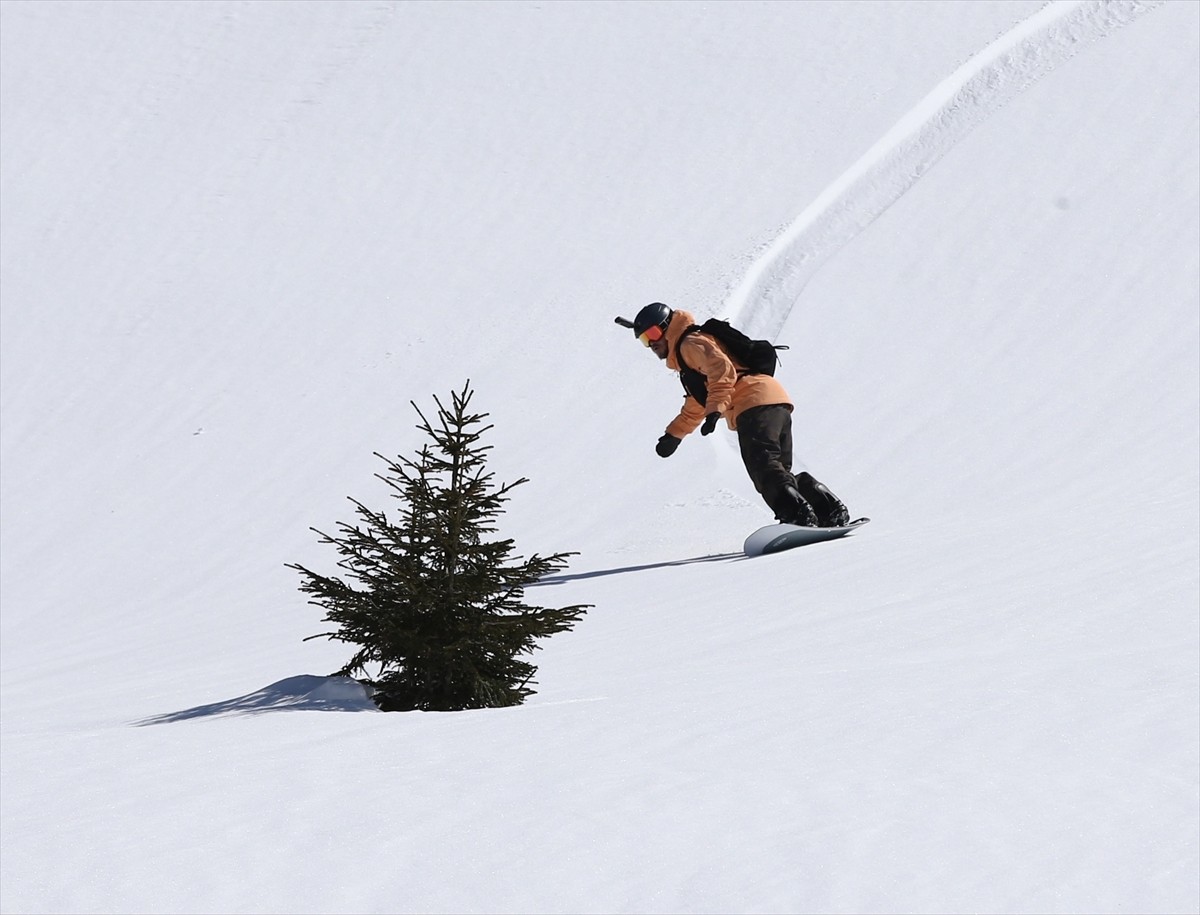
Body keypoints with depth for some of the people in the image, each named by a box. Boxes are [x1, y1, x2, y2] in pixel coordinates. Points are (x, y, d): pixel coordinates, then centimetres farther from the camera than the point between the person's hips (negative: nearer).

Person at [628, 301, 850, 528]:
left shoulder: (691, 343, 5)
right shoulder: (685, 359, 38)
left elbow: (722, 369, -14)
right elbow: (696, 406, 51)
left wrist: (715, 411, -24)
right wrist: (673, 435, 50)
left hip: (756, 402, -10)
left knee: (764, 467, -23)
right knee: (778, 472, 7)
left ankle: (799, 514, -38)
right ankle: (831, 511, -1)